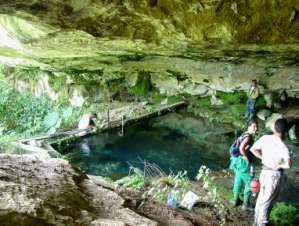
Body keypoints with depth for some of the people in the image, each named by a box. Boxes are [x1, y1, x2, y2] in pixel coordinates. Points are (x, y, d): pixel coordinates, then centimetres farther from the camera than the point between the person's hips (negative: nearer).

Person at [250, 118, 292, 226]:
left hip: (264, 172, 6)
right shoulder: (283, 147, -23)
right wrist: (280, 165, -14)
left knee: (261, 199, 21)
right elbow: (288, 164, -34)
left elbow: (253, 149, 2)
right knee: (266, 202, 8)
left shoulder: (265, 138, -8)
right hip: (274, 175, -6)